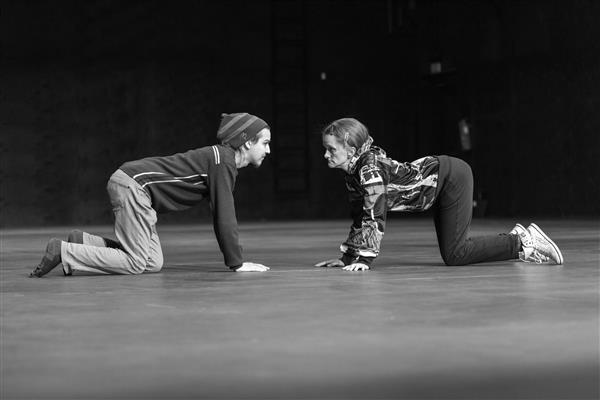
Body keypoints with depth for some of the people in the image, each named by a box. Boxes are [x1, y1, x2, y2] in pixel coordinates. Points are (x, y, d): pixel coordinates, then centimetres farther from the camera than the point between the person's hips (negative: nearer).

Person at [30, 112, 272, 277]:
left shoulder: (222, 160, 16)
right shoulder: (222, 161, -14)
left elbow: (221, 215, 21)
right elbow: (224, 216, -16)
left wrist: (232, 258, 17)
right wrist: (237, 263, -11)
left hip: (131, 184, 10)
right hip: (132, 185, -10)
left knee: (153, 263, 5)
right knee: (135, 263, -15)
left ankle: (83, 243, 7)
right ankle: (62, 251, -14)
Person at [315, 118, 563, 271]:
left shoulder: (371, 167, -26)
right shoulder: (353, 174, 1)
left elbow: (375, 215, -29)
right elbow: (359, 217, 9)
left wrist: (365, 260, -29)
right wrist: (348, 257, 6)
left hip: (453, 177, -9)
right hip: (443, 183, 9)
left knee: (454, 255, -12)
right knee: (453, 252, 11)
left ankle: (524, 243, -2)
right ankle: (517, 238, 23)